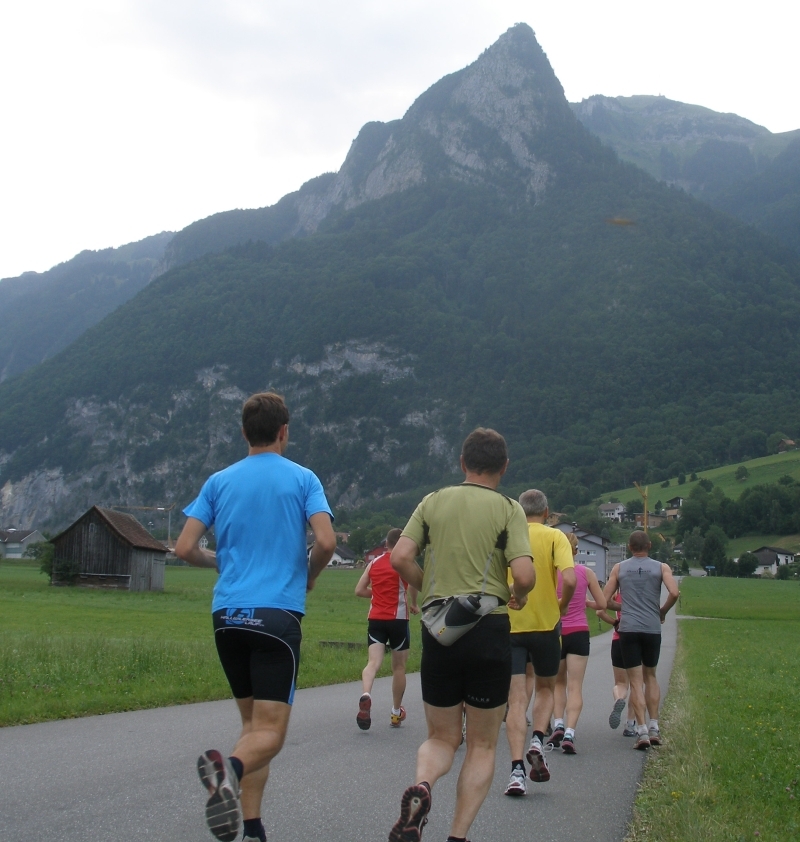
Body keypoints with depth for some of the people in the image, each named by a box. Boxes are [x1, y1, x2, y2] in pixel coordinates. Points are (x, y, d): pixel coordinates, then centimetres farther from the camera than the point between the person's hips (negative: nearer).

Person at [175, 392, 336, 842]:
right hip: (278, 615, -4)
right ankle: (230, 766, -36)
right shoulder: (302, 479, 2)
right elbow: (326, 541, -11)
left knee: (253, 722, 16)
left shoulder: (220, 481, 10)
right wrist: (309, 576, 9)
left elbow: (185, 548, 4)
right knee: (270, 731, -4)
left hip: (227, 615, 4)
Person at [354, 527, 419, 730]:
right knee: (398, 667, 12)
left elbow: (359, 590, 12)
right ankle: (396, 713, 22)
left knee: (373, 662, -10)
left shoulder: (374, 563, 12)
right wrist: (414, 604, -7)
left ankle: (365, 695, -39)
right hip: (397, 618, -2)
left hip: (375, 618, 2)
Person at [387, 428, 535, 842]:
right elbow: (524, 574, -13)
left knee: (441, 738, 16)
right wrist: (518, 596, 9)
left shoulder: (433, 502, 7)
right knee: (482, 746, 13)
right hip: (489, 630, -2)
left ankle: (420, 787, -14)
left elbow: (400, 557, -4)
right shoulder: (508, 509, -1)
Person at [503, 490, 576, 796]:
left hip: (509, 625, 1)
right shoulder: (555, 536, -1)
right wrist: (561, 607, 1)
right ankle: (537, 741, -1)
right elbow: (569, 579, -16)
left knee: (516, 698, 2)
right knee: (545, 688, 22)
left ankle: (517, 771, -8)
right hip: (545, 624, -1)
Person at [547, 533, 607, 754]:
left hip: (555, 633, 0)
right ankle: (569, 733, -12)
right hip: (579, 634, 0)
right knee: (575, 686, 0)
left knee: (558, 683, 20)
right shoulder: (586, 572, -1)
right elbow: (602, 604, 4)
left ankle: (558, 725, 5)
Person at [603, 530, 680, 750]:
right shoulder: (661, 567, 6)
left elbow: (605, 599, 6)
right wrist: (662, 611, 8)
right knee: (650, 676, 18)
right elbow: (674, 593, -9)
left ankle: (642, 731, -9)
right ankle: (654, 727, 13)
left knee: (635, 681, 0)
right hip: (652, 629, 1)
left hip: (628, 628, -1)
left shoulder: (619, 568, 8)